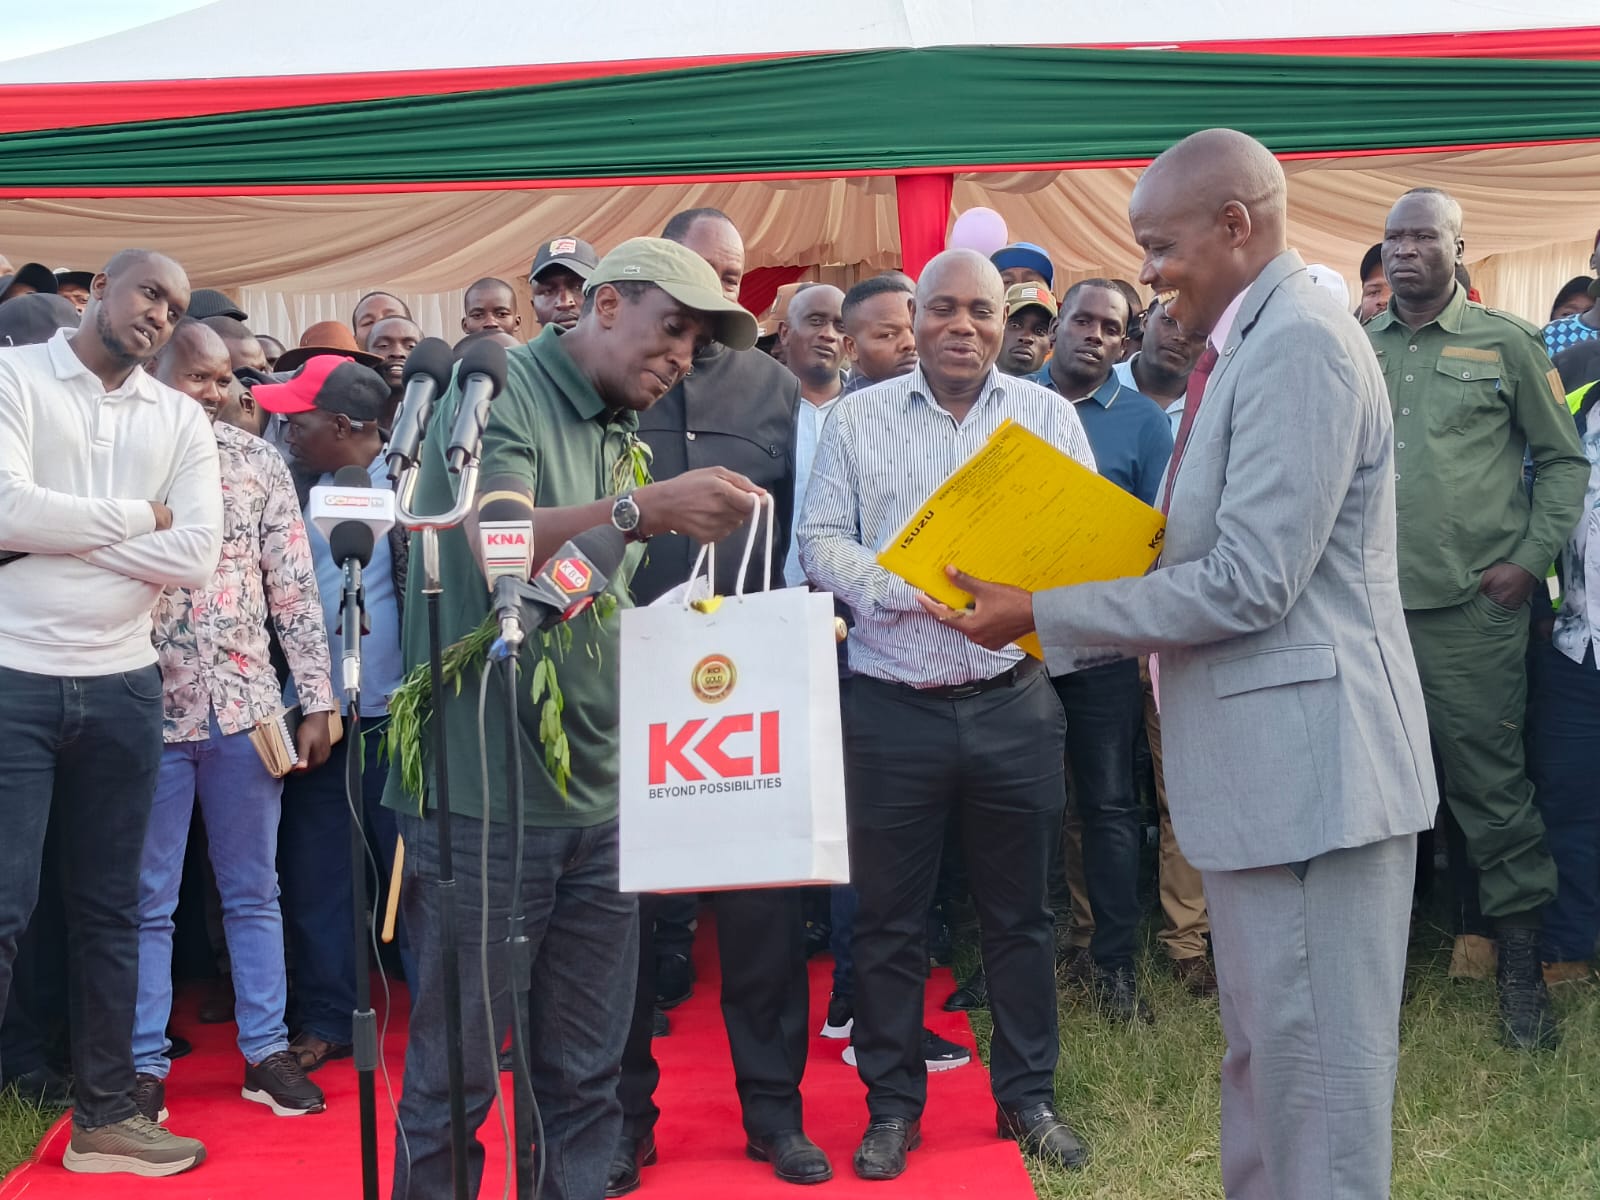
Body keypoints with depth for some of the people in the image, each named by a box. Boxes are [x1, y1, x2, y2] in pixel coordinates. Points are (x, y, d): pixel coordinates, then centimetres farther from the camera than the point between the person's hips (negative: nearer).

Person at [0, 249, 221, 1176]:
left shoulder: (180, 419, 8)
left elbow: (196, 557, -5)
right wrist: (138, 516, -8)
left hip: (124, 686, 4)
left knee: (111, 909, 12)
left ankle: (105, 1114, 24)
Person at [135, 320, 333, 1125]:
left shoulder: (259, 462, 5)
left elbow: (295, 587, 5)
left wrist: (316, 701, 1)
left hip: (246, 703, 2)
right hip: (150, 706, -2)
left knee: (253, 892, 11)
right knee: (147, 899, 6)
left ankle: (265, 1051, 21)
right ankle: (144, 1066, 16)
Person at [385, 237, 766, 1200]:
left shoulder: (625, 437, 15)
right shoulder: (501, 391, -6)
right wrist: (645, 509, -32)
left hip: (598, 797, 7)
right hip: (485, 796, -7)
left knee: (590, 1072, 12)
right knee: (458, 1070, 2)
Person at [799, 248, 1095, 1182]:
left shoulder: (1047, 415, 6)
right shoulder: (858, 419, 5)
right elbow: (821, 542, -2)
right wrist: (914, 589, -16)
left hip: (1014, 701, 1)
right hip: (893, 708, 0)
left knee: (1021, 912, 11)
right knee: (891, 918, 8)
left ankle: (1028, 1093, 26)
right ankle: (894, 1103, 23)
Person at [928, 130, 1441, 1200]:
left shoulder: (1298, 340, -16)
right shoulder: (1260, 340, 14)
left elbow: (1248, 585, -22)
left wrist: (1043, 616, -15)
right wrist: (1063, 615, 8)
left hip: (1308, 761, -10)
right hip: (1265, 763, 10)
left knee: (1316, 1073, 0)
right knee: (1264, 1054, 19)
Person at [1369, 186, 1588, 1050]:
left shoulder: (1506, 344, 3)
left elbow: (1564, 459, 5)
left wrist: (1531, 560, -4)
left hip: (1472, 607, -3)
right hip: (1369, 606, 3)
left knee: (1491, 784, -1)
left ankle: (1521, 967, 11)